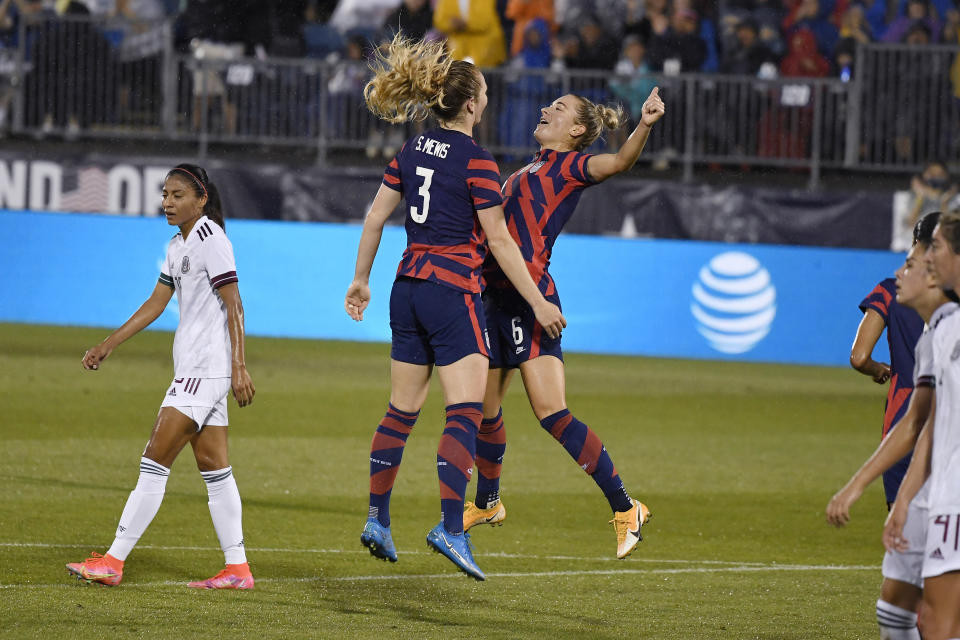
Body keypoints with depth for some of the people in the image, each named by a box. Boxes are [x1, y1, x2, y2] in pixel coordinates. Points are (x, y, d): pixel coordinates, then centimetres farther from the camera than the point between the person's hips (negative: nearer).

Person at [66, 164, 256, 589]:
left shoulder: (210, 239, -12)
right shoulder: (178, 246, 16)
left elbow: (234, 305, -15)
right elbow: (156, 303, 22)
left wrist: (239, 367, -19)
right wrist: (109, 344, 20)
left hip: (209, 367, -10)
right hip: (193, 368, 10)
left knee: (155, 461, -10)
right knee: (213, 467, 9)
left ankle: (113, 562, -10)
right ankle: (237, 569, 10)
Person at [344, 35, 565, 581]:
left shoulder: (413, 150, 9)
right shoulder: (476, 160, -12)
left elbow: (376, 217, 13)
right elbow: (499, 240, -11)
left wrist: (361, 279, 24)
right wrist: (538, 304, -6)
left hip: (409, 288, 8)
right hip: (453, 290, -8)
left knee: (402, 412, 16)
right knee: (466, 413, -10)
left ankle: (377, 519, 20)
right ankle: (451, 527, -21)